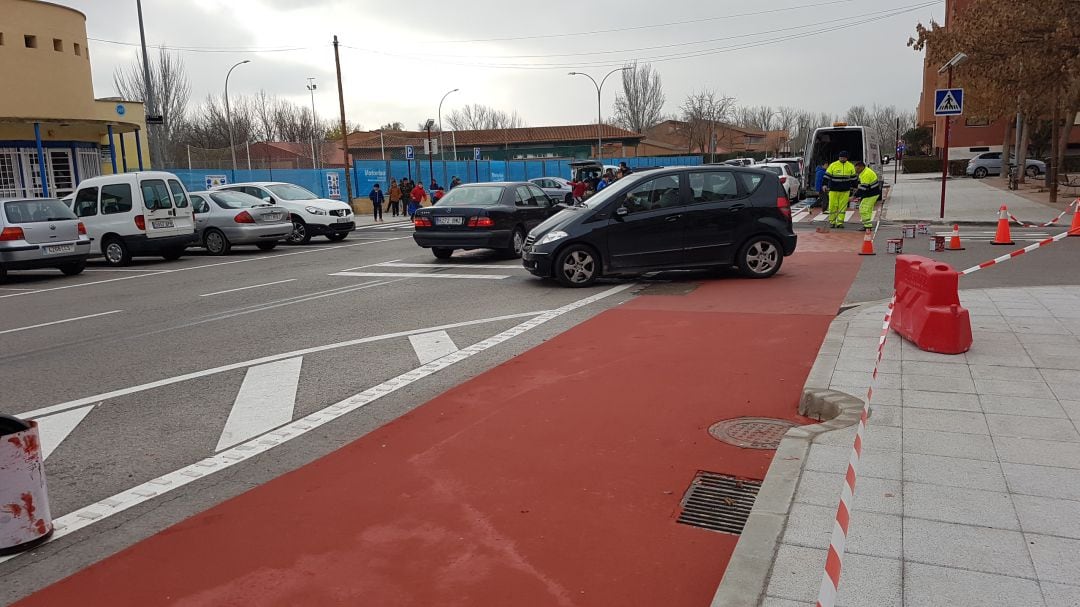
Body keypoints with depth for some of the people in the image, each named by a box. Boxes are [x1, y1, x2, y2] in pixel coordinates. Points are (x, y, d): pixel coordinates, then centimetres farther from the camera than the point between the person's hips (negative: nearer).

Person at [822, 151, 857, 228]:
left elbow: (853, 178, 14)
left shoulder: (851, 166, 6)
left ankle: (840, 223, 7)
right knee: (832, 206, -1)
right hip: (833, 190, -2)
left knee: (843, 207, 2)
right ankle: (832, 222, 11)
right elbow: (827, 176, -2)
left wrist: (853, 188, 13)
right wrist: (825, 185, -13)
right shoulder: (833, 165, -2)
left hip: (845, 191, 2)